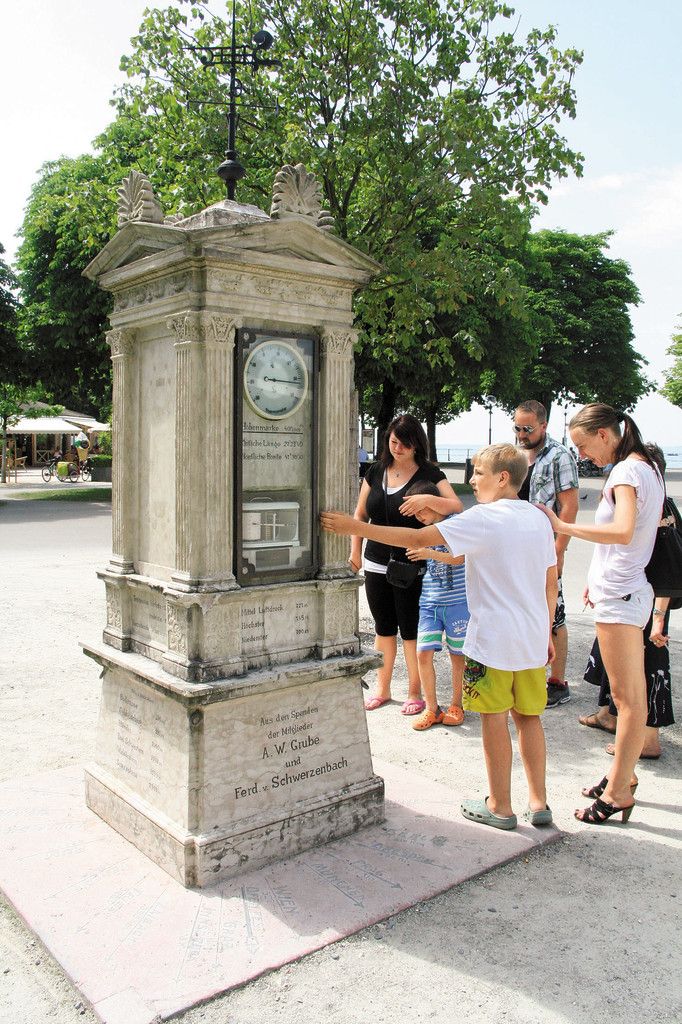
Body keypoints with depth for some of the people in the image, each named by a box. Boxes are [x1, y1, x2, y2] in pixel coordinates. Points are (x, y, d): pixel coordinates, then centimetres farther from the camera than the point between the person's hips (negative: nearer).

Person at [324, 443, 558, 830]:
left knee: (495, 720, 6)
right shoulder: (539, 518, 8)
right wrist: (547, 632, 23)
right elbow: (551, 583, 13)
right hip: (533, 639, 7)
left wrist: (355, 527, -16)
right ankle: (538, 803, 25)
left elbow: (417, 539, -19)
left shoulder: (484, 518, -14)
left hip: (493, 640, -7)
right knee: (529, 717, 16)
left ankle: (500, 806, 18)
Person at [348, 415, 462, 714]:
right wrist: (355, 550, 10)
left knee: (411, 630, 4)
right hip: (376, 564, 5)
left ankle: (414, 693, 19)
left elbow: (456, 505, -22)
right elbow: (361, 513, 14)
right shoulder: (376, 471, 6)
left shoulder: (429, 474, -7)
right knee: (383, 627, 14)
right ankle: (382, 689, 28)